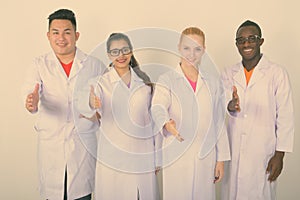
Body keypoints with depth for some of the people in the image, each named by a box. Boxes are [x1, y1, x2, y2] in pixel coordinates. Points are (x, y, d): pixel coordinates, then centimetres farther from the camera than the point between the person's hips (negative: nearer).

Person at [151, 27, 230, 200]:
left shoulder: (213, 81, 7)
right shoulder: (167, 80, -2)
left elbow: (219, 122, 8)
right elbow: (158, 107, -20)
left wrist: (221, 159, 6)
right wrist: (167, 123, -42)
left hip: (206, 156, 3)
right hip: (177, 157, -2)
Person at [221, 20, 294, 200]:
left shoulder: (277, 73, -4)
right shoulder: (228, 74, 7)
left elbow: (285, 117, -4)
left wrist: (279, 155, -7)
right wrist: (229, 107, -21)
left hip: (262, 153, -3)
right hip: (232, 151, 3)